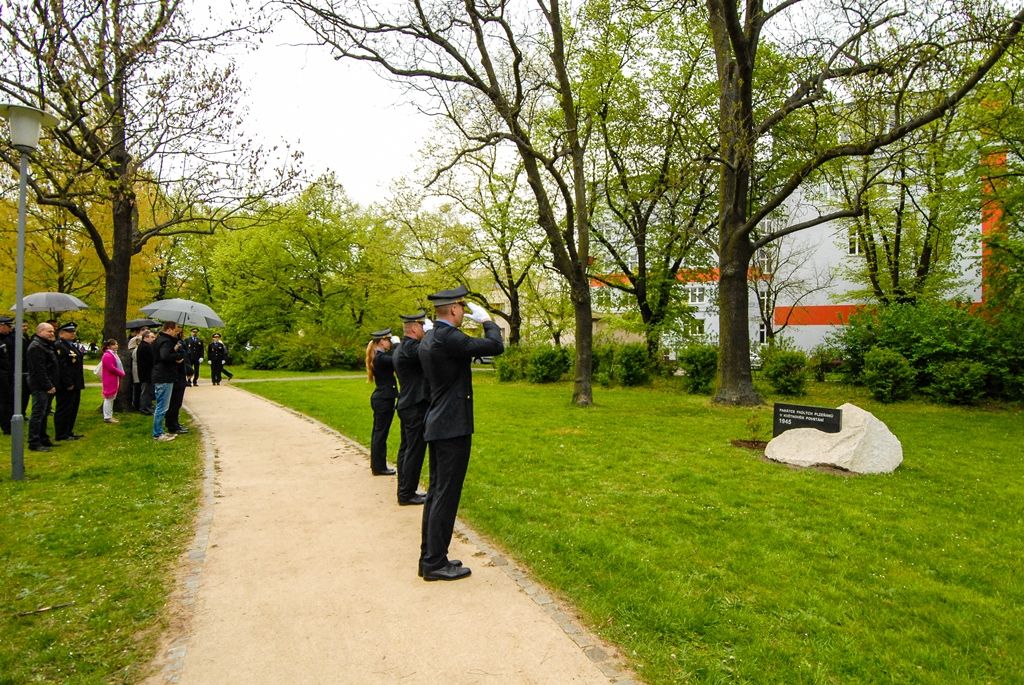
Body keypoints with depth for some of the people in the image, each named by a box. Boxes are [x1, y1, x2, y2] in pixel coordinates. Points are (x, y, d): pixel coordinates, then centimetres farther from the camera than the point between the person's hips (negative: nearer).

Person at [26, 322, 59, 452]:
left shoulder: (47, 345, 18)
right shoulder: (36, 347, -15)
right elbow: (39, 370, -21)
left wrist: (52, 385, 16)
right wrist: (48, 386, -20)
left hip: (47, 386, 10)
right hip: (40, 387, -10)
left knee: (44, 414, 15)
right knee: (38, 414, -7)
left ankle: (43, 439, 24)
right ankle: (34, 443, -3)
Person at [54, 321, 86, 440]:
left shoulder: (74, 345, 15)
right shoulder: (59, 346, -15)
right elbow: (62, 367, -20)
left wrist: (79, 383, 17)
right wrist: (68, 384, -21)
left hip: (75, 385, 10)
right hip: (66, 386, -10)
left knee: (73, 409, 16)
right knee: (64, 409, -1)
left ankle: (69, 431, 26)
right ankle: (61, 434, 8)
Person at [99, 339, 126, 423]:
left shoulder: (113, 354, 16)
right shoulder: (107, 356, -18)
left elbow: (117, 366, 19)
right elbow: (111, 368, -23)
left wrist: (121, 374, 3)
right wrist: (121, 374, -12)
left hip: (113, 380, 11)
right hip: (110, 380, -11)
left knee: (111, 398, 14)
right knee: (109, 398, -5)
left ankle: (109, 416, 21)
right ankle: (107, 417, 0)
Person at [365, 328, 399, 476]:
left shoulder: (377, 356, 11)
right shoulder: (381, 357, -19)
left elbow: (393, 361, 9)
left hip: (379, 398, 10)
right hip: (385, 399, -10)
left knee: (378, 431, 17)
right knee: (381, 433, -2)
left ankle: (376, 463, 27)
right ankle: (379, 467, 5)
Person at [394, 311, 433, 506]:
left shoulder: (403, 347, 13)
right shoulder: (409, 346, -18)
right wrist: (430, 331, -18)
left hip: (407, 405, 11)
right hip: (416, 407, -11)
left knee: (406, 449, 14)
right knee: (415, 451, -3)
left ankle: (404, 490, 22)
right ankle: (407, 494, 4)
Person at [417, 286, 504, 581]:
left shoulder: (428, 340, 11)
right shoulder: (448, 338, -19)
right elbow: (496, 346, -17)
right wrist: (486, 320, -1)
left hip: (437, 425, 10)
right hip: (453, 427, -10)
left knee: (436, 492, 14)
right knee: (446, 495, -2)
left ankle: (429, 557, 23)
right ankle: (435, 563, 7)